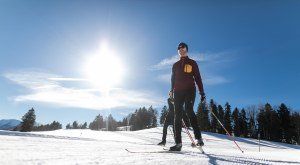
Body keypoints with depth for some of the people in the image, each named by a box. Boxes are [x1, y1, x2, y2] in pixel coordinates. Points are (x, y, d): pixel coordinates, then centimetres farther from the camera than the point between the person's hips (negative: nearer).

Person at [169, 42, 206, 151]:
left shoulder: (192, 63, 12)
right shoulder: (175, 65, 21)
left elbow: (198, 78, 7)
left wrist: (202, 92, -1)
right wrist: (172, 91, 6)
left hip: (190, 90, -3)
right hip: (178, 92, 3)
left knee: (189, 110, -23)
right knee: (177, 115, -5)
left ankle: (198, 138, -17)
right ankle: (178, 143, -4)